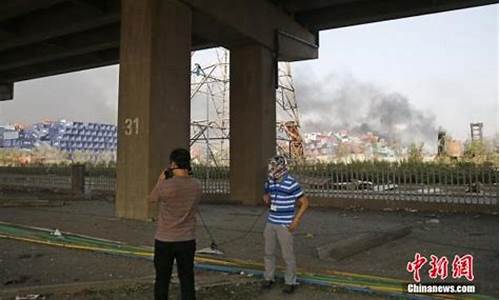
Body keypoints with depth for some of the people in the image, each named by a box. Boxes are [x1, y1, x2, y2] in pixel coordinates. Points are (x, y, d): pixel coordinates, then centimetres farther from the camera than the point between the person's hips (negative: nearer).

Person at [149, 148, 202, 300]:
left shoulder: (166, 185, -18)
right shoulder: (197, 185, -4)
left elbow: (152, 198, 1)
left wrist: (160, 181, 13)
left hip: (165, 240, -3)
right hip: (188, 240, 3)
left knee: (162, 280, 13)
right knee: (187, 280, 10)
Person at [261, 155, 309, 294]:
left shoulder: (291, 184, -16)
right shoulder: (269, 182, 4)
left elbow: (305, 202, -11)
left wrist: (296, 221, -15)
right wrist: (267, 199, -4)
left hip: (285, 225, -6)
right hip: (270, 222, 6)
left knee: (288, 255, 3)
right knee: (268, 252, 13)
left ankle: (290, 282, 19)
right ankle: (269, 278, 29)